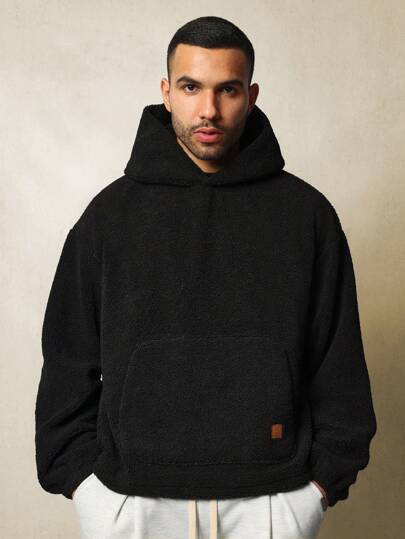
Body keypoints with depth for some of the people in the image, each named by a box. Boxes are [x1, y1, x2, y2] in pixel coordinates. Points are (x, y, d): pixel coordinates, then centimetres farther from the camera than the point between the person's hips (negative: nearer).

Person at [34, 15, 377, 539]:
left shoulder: (306, 212, -1)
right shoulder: (111, 212, 1)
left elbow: (338, 358, 2)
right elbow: (69, 359, 3)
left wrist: (326, 475, -2)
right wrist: (79, 476, -1)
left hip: (273, 496, 0)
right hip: (131, 497, 1)